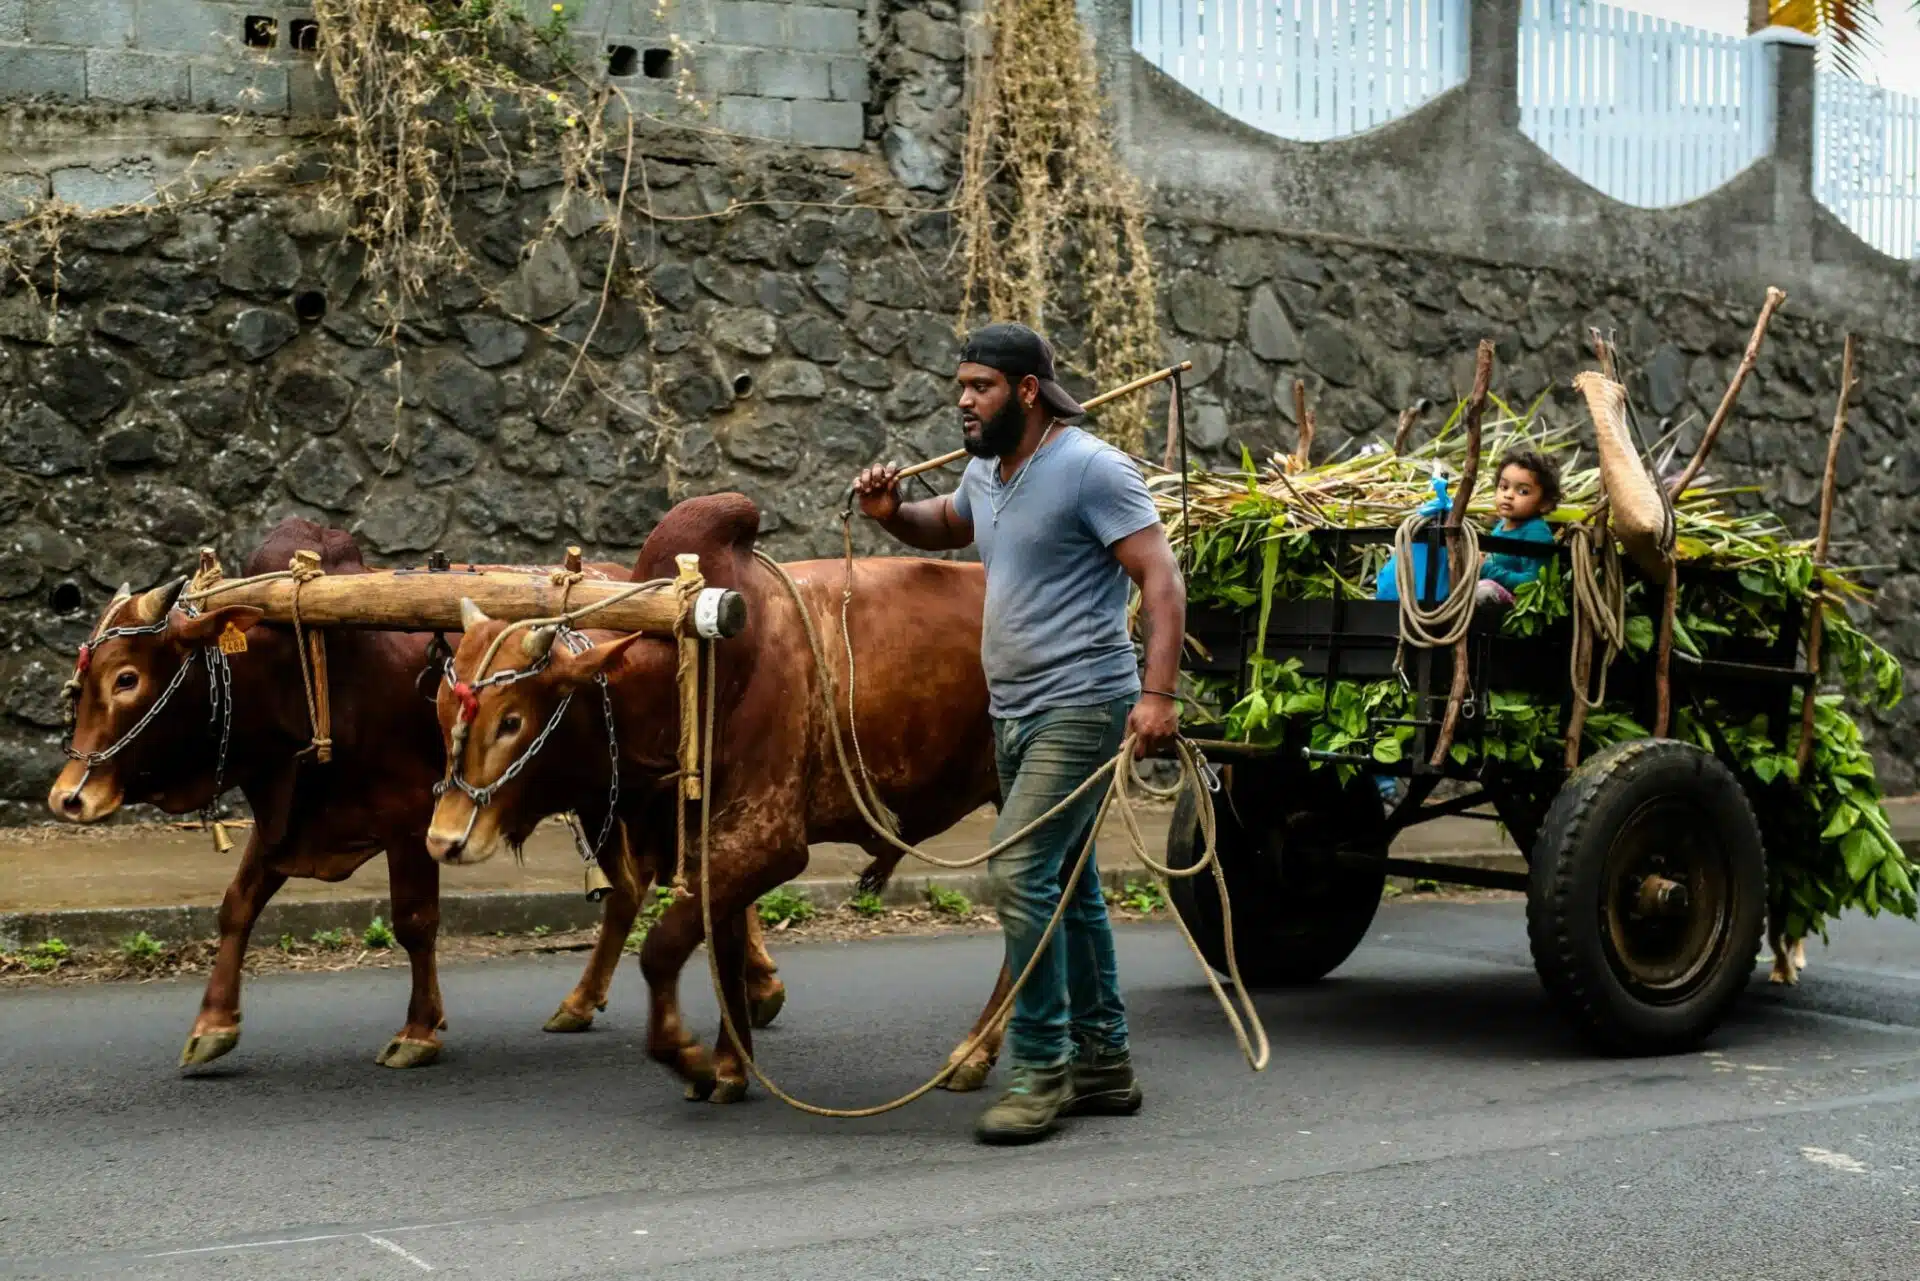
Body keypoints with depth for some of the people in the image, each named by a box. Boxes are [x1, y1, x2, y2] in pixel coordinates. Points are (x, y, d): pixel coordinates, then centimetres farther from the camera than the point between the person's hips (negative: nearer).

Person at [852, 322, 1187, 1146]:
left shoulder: (1091, 468, -13)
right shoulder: (986, 473, 12)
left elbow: (1162, 579, -18)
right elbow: (943, 528, 33)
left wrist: (1158, 693, -27)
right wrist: (891, 513, 10)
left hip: (1080, 708, -9)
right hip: (1015, 712, 9)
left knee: (1021, 874, -16)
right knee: (1066, 883, 14)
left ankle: (1040, 1071, -7)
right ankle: (1103, 1064, 24)